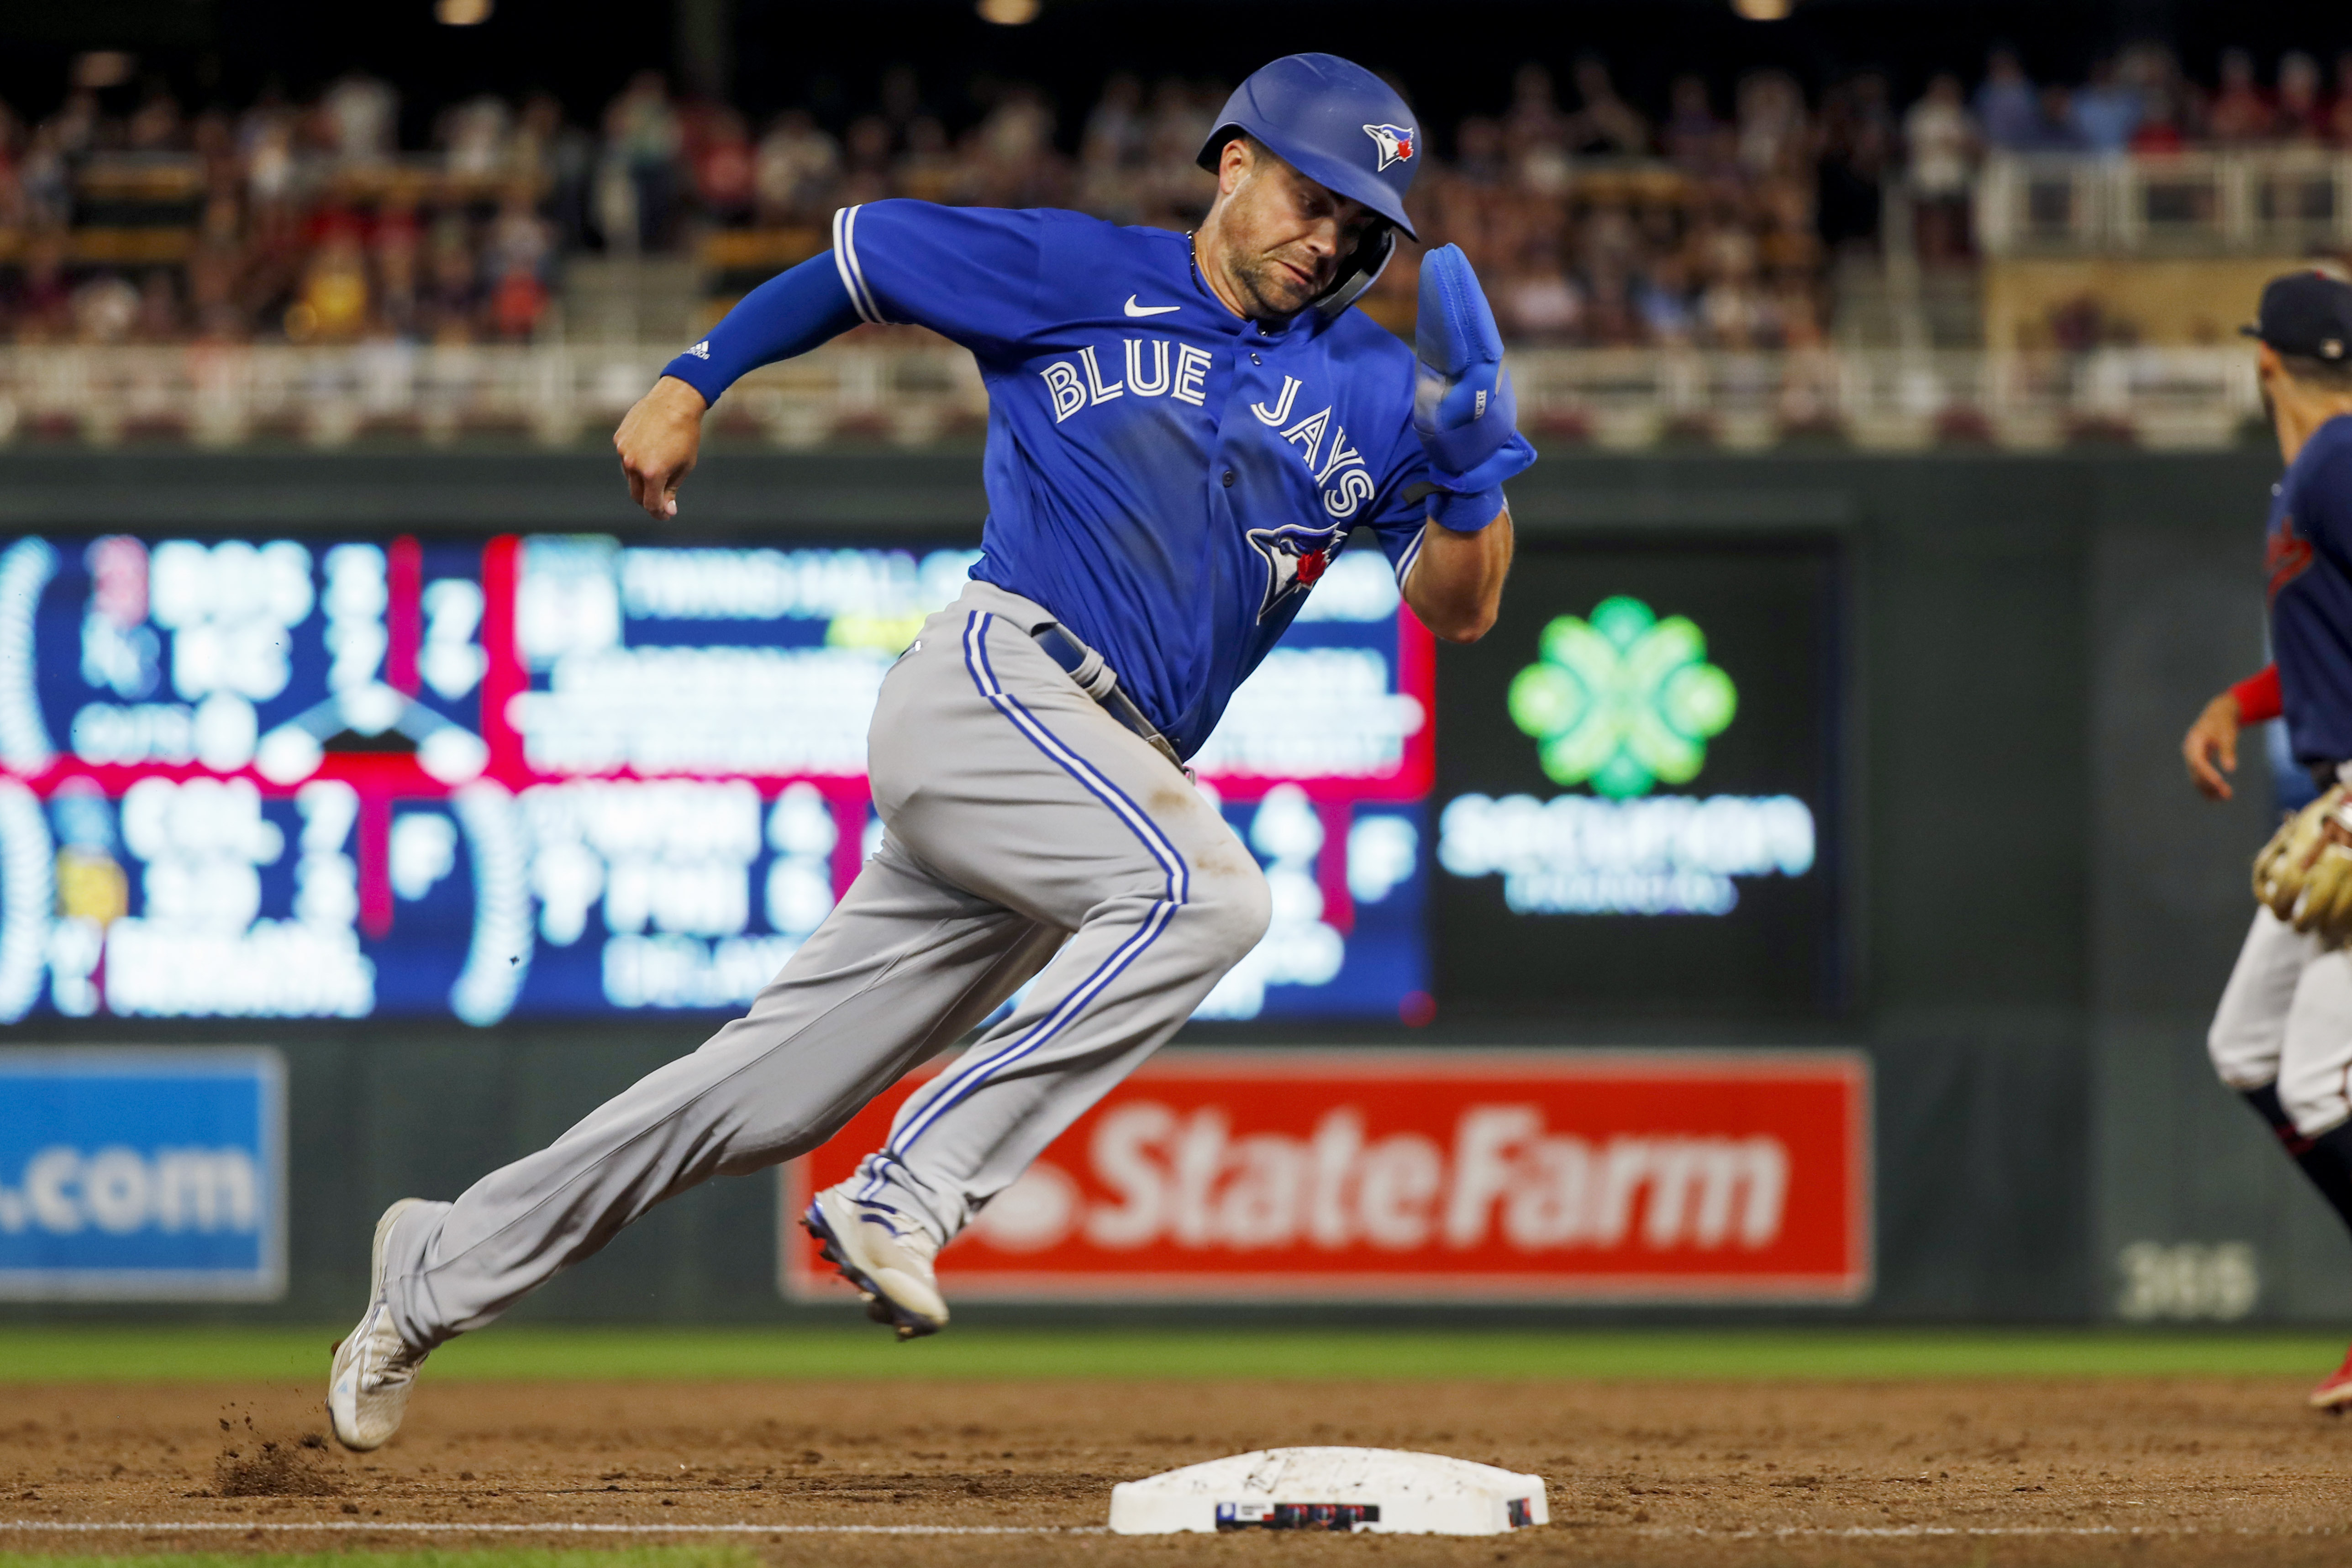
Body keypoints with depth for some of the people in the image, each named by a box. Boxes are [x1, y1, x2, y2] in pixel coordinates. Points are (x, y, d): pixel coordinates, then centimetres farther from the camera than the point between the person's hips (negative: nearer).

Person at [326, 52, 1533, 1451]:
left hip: (1108, 773, 5)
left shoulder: (1372, 389, 15)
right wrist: (696, 382, 11)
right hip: (993, 685, -5)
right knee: (1204, 889, -32)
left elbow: (1460, 606, 9)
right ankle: (910, 1195, -31)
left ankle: (447, 1269, 16)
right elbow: (863, 250, 15)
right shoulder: (1081, 276, 5)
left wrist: (1475, 462, -10)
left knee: (777, 1091, 5)